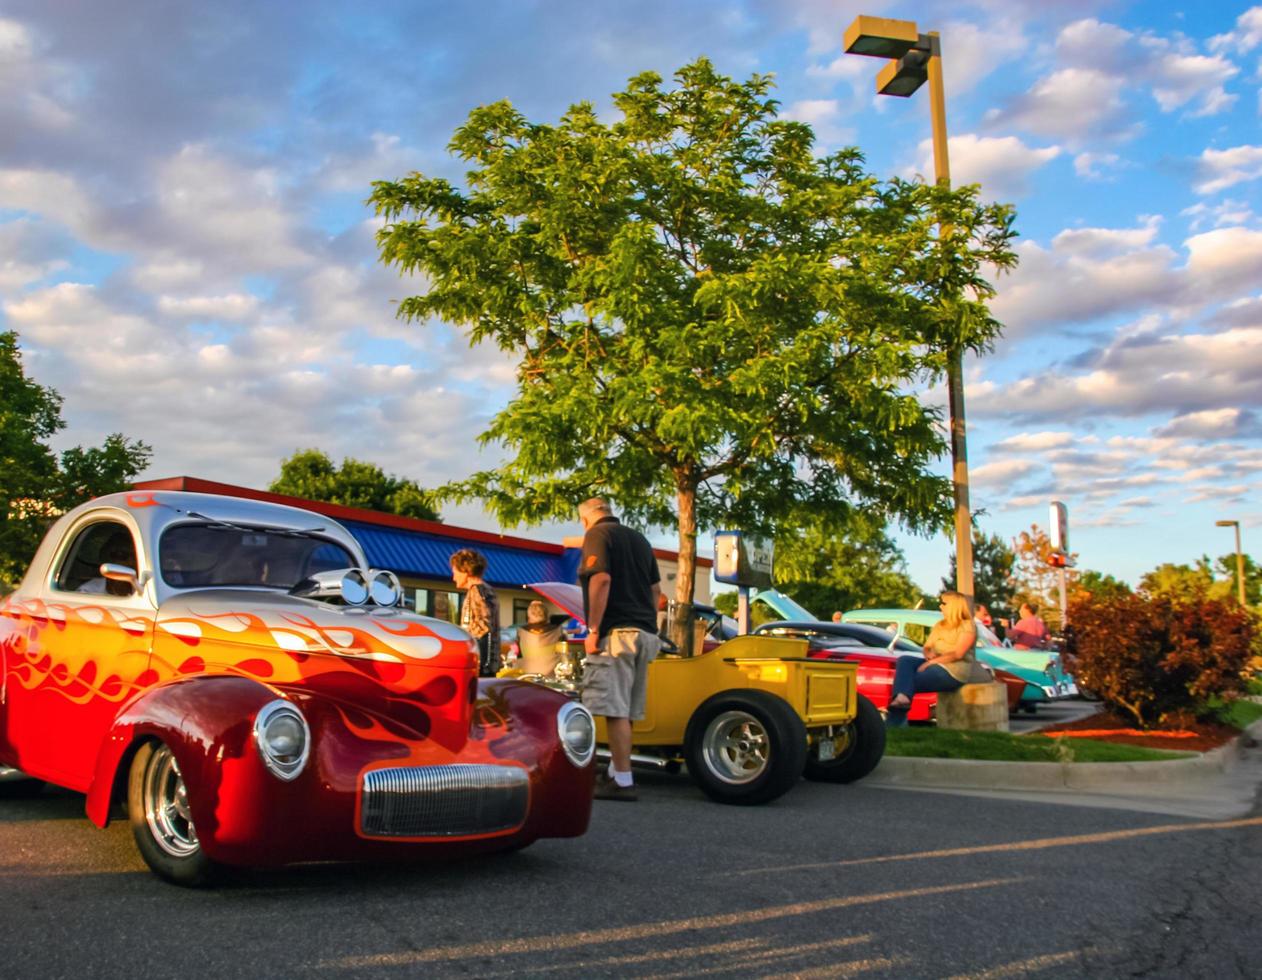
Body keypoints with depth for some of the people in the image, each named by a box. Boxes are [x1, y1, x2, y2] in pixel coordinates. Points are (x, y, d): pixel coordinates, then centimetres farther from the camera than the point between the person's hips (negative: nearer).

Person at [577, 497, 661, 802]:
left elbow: (601, 580, -17)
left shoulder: (597, 534, -4)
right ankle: (615, 771, 22)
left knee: (616, 709, -7)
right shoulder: (639, 538, 20)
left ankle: (623, 781, -7)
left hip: (615, 631, -8)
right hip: (645, 633, 8)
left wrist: (593, 630, -15)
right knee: (626, 710, 14)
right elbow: (655, 589, 19)